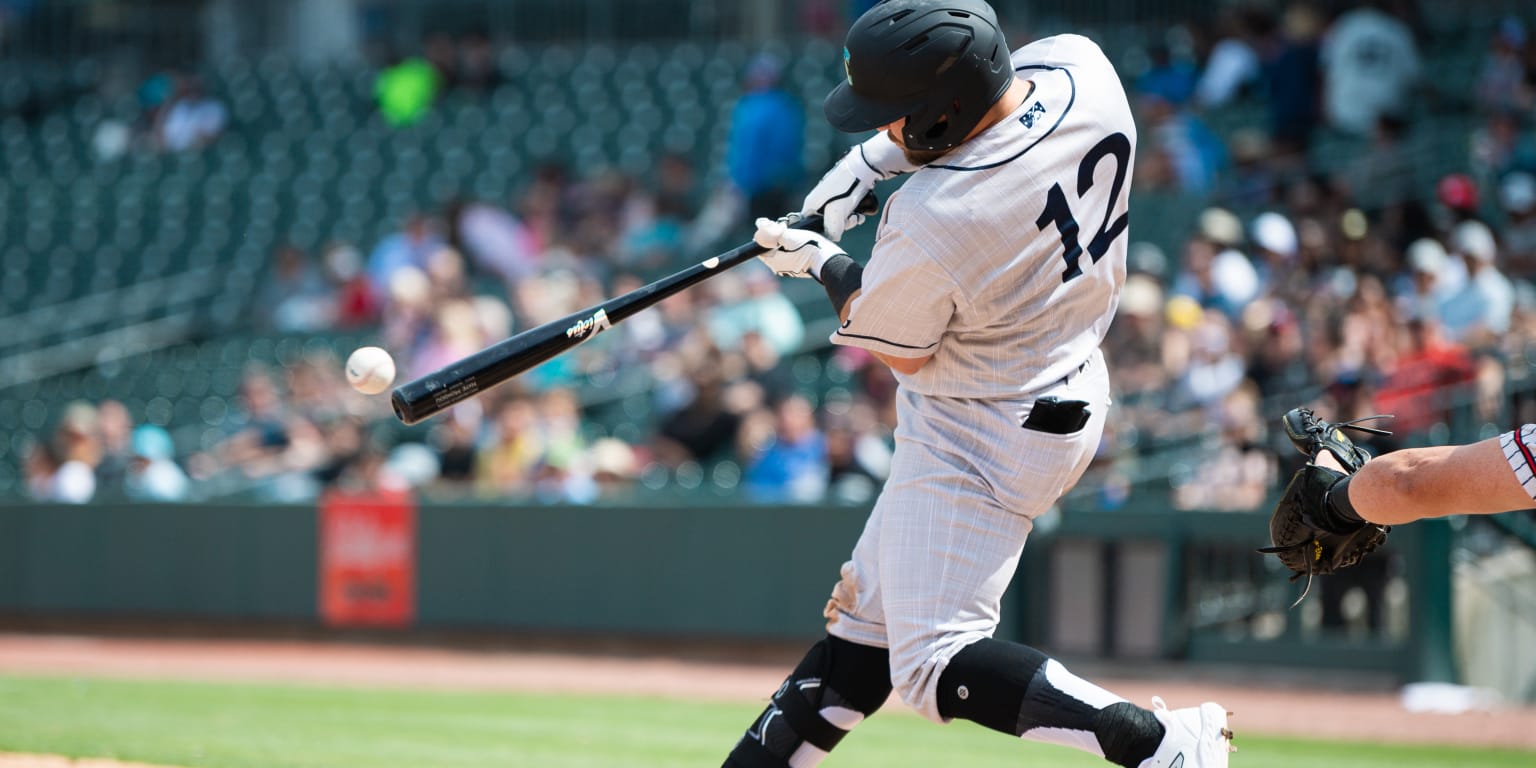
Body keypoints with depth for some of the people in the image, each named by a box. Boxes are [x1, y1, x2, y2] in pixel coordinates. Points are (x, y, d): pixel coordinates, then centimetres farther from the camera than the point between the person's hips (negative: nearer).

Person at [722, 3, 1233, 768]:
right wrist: (866, 162, 5)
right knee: (869, 607, 17)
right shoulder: (1081, 70, -14)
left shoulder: (929, 227, -32)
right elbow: (978, 103, 12)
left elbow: (899, 351, -11)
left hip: (984, 439, -10)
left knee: (934, 665, -7)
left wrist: (822, 263, 5)